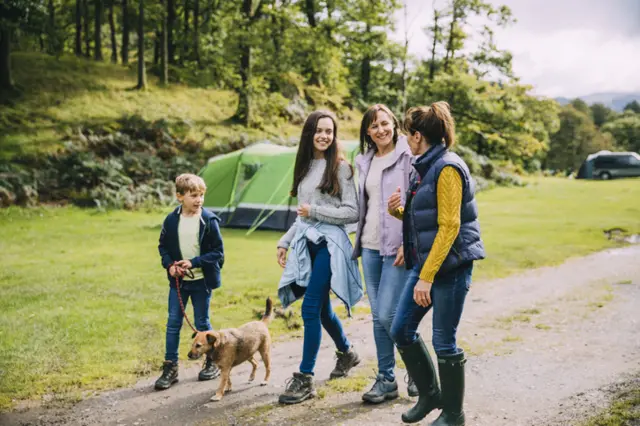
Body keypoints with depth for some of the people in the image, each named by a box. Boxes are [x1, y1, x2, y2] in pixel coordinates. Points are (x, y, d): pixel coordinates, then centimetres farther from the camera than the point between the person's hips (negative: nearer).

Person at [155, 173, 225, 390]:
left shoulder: (209, 220, -12)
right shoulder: (171, 220, -3)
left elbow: (218, 252, -10)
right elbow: (163, 246, 8)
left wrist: (194, 262, -19)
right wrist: (169, 265, -9)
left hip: (202, 280, -3)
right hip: (178, 280, 3)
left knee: (202, 323, 8)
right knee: (173, 323, 5)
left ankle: (213, 362, 26)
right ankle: (170, 367, 15)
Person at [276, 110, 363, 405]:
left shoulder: (340, 167, -6)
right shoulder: (305, 167, 13)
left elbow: (352, 213, -10)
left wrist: (316, 211, -13)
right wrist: (285, 241, 16)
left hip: (329, 243, -7)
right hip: (306, 243, 7)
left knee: (310, 309, -11)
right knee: (322, 309, 15)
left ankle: (305, 378, -3)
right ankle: (346, 353, 39)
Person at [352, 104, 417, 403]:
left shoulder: (407, 157, -8)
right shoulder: (365, 161, 13)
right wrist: (358, 240, 18)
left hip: (397, 247, -7)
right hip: (370, 245, 7)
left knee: (388, 314, -8)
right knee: (378, 317, 10)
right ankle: (386, 379, 20)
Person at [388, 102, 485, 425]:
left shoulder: (447, 168, -16)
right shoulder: (424, 167, 12)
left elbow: (449, 227, -21)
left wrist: (427, 277, -22)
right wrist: (398, 210, 2)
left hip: (451, 265, -9)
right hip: (424, 262, 9)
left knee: (444, 342, 0)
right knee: (401, 330, 10)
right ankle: (430, 394, 28)